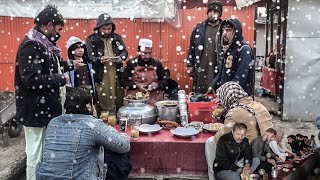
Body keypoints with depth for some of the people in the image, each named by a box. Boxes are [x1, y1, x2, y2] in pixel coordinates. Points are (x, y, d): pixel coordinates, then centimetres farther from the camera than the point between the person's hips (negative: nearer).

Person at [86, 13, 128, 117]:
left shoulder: (117, 38, 12)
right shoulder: (91, 39, -2)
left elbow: (125, 51, 15)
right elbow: (89, 56, -8)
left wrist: (121, 57, -8)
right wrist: (100, 60, -27)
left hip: (117, 76, 4)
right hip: (100, 77, -4)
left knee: (119, 102, 8)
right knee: (102, 104, -3)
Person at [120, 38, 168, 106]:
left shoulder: (157, 64, 5)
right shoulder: (131, 63, 1)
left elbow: (165, 81, 13)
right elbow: (123, 82, 5)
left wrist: (157, 84, -8)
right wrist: (136, 86, -9)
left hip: (154, 99, 1)